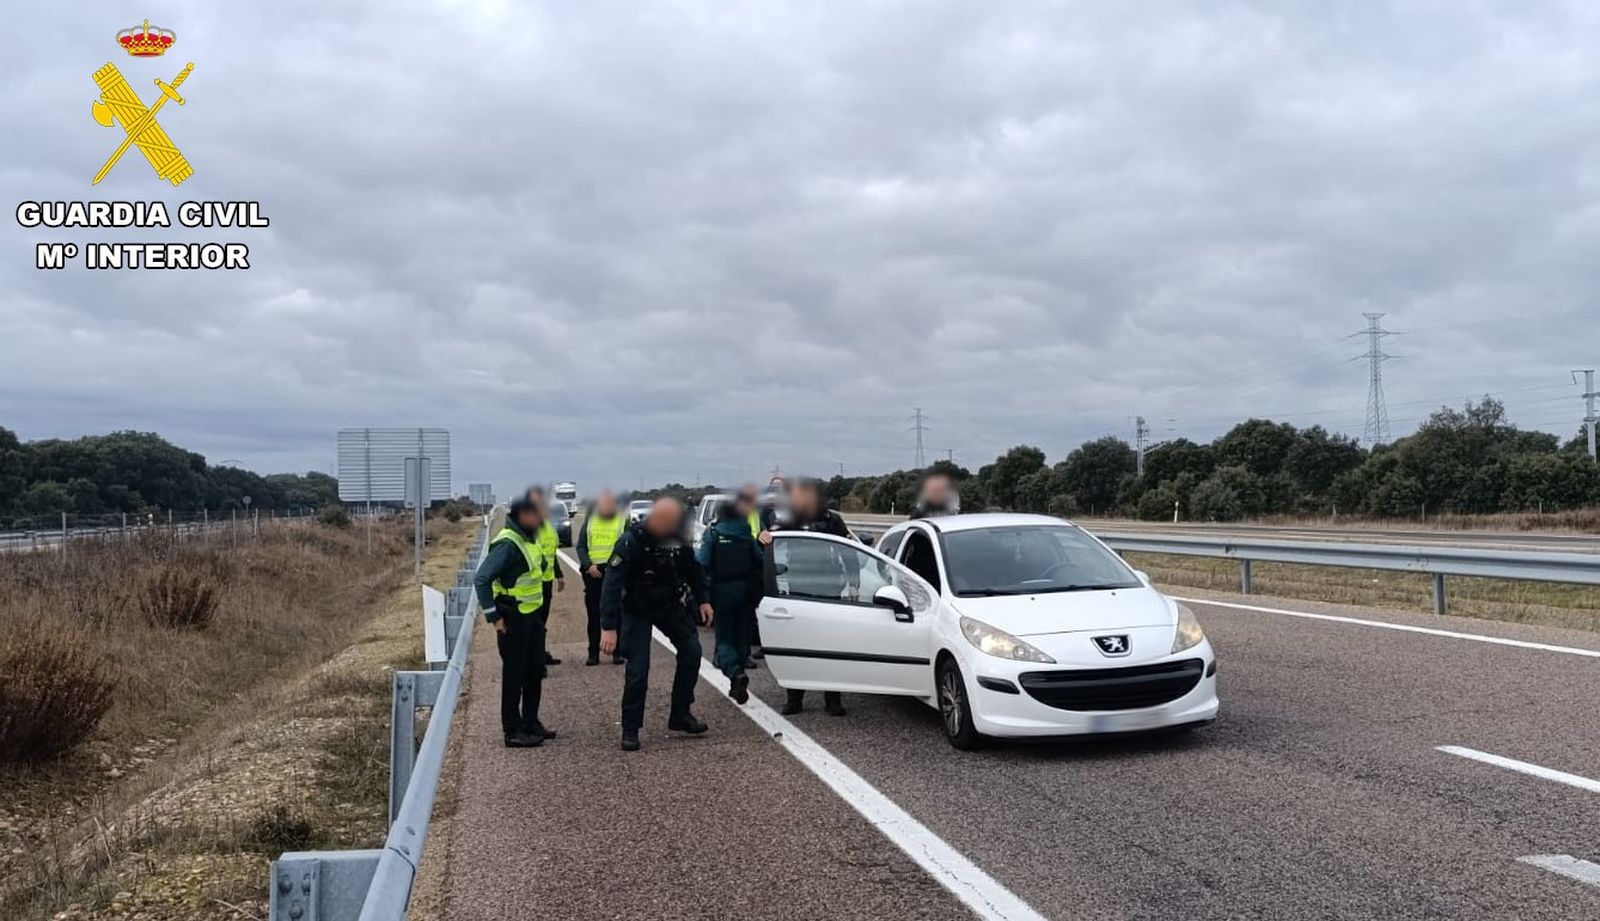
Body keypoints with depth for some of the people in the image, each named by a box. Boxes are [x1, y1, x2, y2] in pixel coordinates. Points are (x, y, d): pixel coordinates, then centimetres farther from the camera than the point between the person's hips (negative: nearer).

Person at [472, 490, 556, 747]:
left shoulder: (529, 539, 8)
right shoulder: (507, 543, -21)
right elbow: (481, 579, -25)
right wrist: (494, 617, -22)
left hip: (532, 615, 9)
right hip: (513, 619, -9)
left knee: (535, 671, 16)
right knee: (514, 675, 0)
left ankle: (531, 723, 28)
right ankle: (513, 731, 9)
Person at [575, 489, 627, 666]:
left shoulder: (623, 521, 4)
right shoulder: (590, 521, 10)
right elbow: (580, 546, 8)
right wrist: (588, 566, -8)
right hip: (592, 573, 2)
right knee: (593, 615, 6)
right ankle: (593, 653, 12)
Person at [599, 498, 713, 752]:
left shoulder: (678, 538, -12)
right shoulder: (632, 541, -28)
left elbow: (692, 568, 8)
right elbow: (611, 585, -30)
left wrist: (702, 600, 6)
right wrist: (609, 627, -34)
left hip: (669, 605, 5)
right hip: (636, 610, -5)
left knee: (691, 650, -4)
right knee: (637, 669, -10)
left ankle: (680, 714, 9)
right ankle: (630, 730, 4)